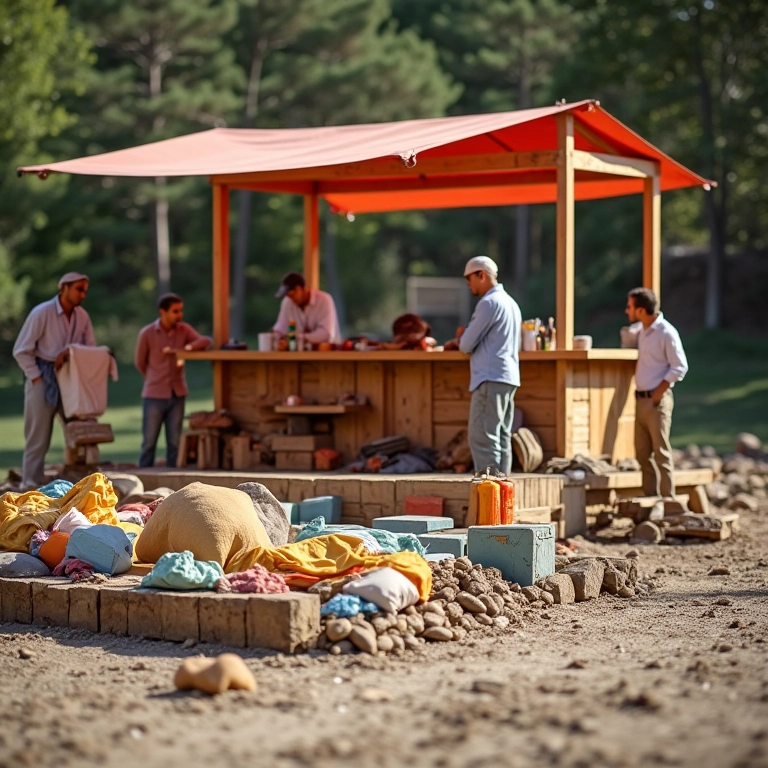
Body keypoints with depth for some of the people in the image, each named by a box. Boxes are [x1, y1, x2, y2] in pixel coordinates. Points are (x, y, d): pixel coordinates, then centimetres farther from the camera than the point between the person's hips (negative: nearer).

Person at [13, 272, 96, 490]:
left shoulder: (82, 316, 2)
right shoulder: (42, 313, -11)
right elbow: (21, 351, -9)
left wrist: (70, 352, -14)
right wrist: (36, 377, -12)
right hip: (43, 377, -5)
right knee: (38, 437, -2)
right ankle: (31, 484, 2)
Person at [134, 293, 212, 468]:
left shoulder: (184, 330, 1)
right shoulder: (147, 333, -7)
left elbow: (206, 341, -11)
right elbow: (140, 362, 5)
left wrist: (187, 347, -28)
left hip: (177, 394, 3)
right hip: (154, 395, -3)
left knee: (174, 443, 5)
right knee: (149, 442, 0)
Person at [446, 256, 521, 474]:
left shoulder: (489, 303, -11)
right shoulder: (510, 302, 20)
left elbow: (468, 344, -10)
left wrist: (460, 338, 12)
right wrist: (462, 340, 14)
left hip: (491, 378, -10)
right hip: (508, 377, 10)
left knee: (482, 437, -11)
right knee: (501, 438, 8)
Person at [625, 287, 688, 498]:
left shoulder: (666, 333, -12)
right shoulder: (642, 331, 12)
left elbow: (680, 367, -14)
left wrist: (658, 392, -14)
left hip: (657, 401, -8)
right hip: (641, 399, 8)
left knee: (661, 453, -6)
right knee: (642, 453, 9)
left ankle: (668, 499, -2)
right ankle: (650, 496, 15)